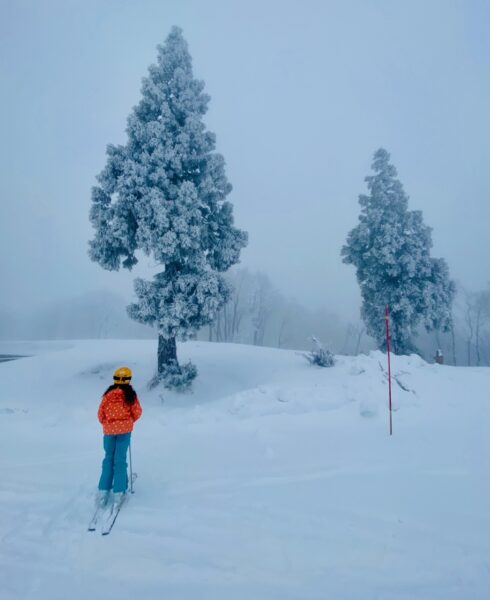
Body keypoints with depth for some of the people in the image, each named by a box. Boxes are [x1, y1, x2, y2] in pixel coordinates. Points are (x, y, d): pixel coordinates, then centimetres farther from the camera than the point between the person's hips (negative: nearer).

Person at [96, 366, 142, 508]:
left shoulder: (108, 394, -4)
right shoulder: (130, 394, -8)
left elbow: (100, 413, 0)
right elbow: (137, 412, -3)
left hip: (109, 430, 1)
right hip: (125, 429, -1)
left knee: (108, 459, 15)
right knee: (120, 460, 5)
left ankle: (103, 491, 11)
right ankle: (119, 492, 3)